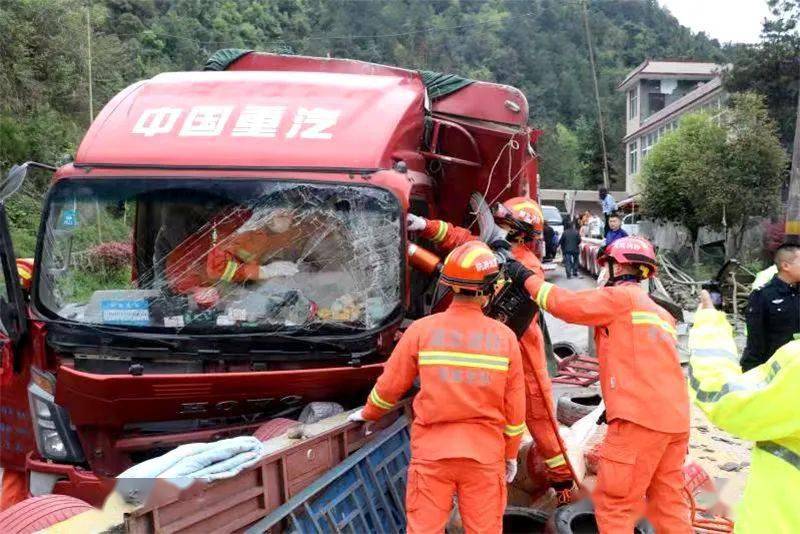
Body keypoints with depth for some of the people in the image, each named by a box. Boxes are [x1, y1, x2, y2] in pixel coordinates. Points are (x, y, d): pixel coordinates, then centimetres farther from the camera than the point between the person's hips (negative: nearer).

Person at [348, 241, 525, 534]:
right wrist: (511, 454, 15)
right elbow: (514, 407, 2)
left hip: (432, 451, -1)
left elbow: (391, 384, 5)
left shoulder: (422, 329, -6)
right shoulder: (505, 337, -4)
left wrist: (368, 413, 24)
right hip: (485, 454, 1)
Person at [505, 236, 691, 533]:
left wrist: (527, 278, 4)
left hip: (641, 418, -9)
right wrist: (619, 405, 25)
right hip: (676, 418, 9)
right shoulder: (659, 312, 24)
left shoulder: (621, 296, -2)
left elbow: (566, 304, -8)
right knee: (668, 505, 14)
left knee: (614, 505, -2)